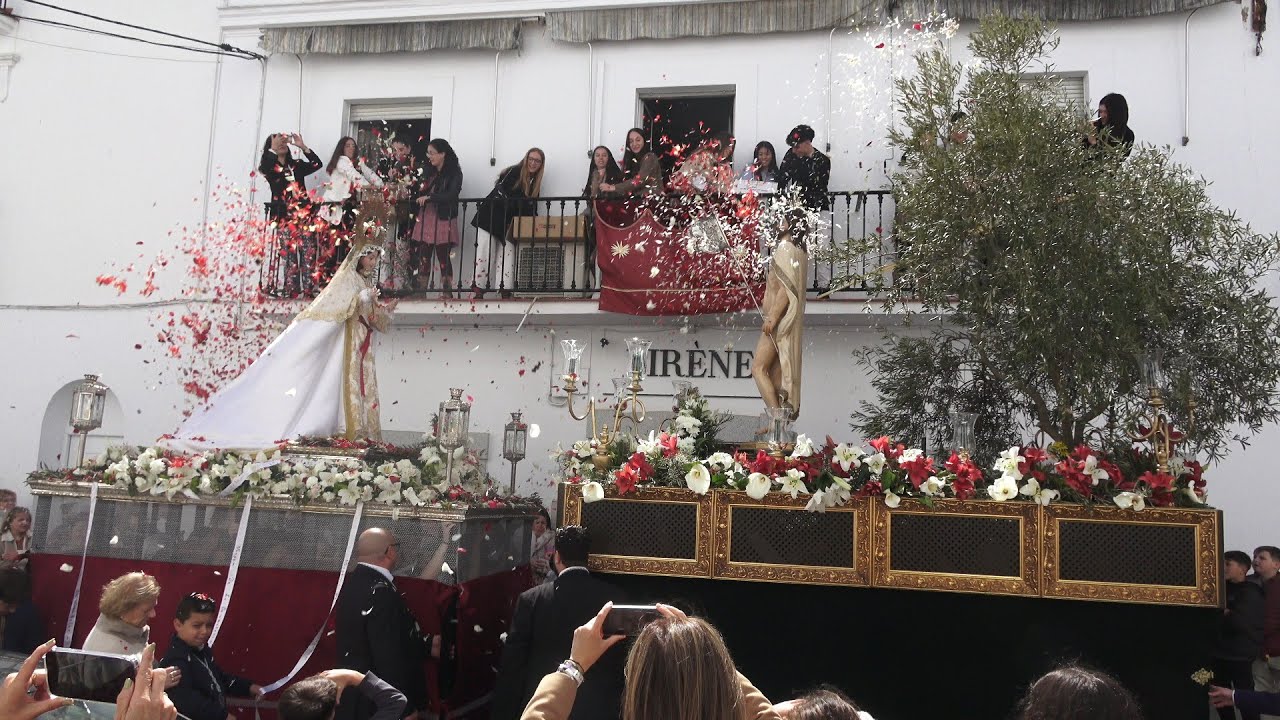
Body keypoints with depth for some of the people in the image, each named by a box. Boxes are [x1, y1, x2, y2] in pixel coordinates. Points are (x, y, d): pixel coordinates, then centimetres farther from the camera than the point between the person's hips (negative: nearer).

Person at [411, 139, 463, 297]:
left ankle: (447, 293, 1)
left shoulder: (454, 173, -3)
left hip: (443, 220, -5)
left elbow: (451, 195, -18)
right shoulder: (429, 172, 14)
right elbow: (420, 194, 17)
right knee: (423, 258, 3)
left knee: (443, 258, -3)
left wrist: (429, 198, -23)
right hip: (425, 220, 5)